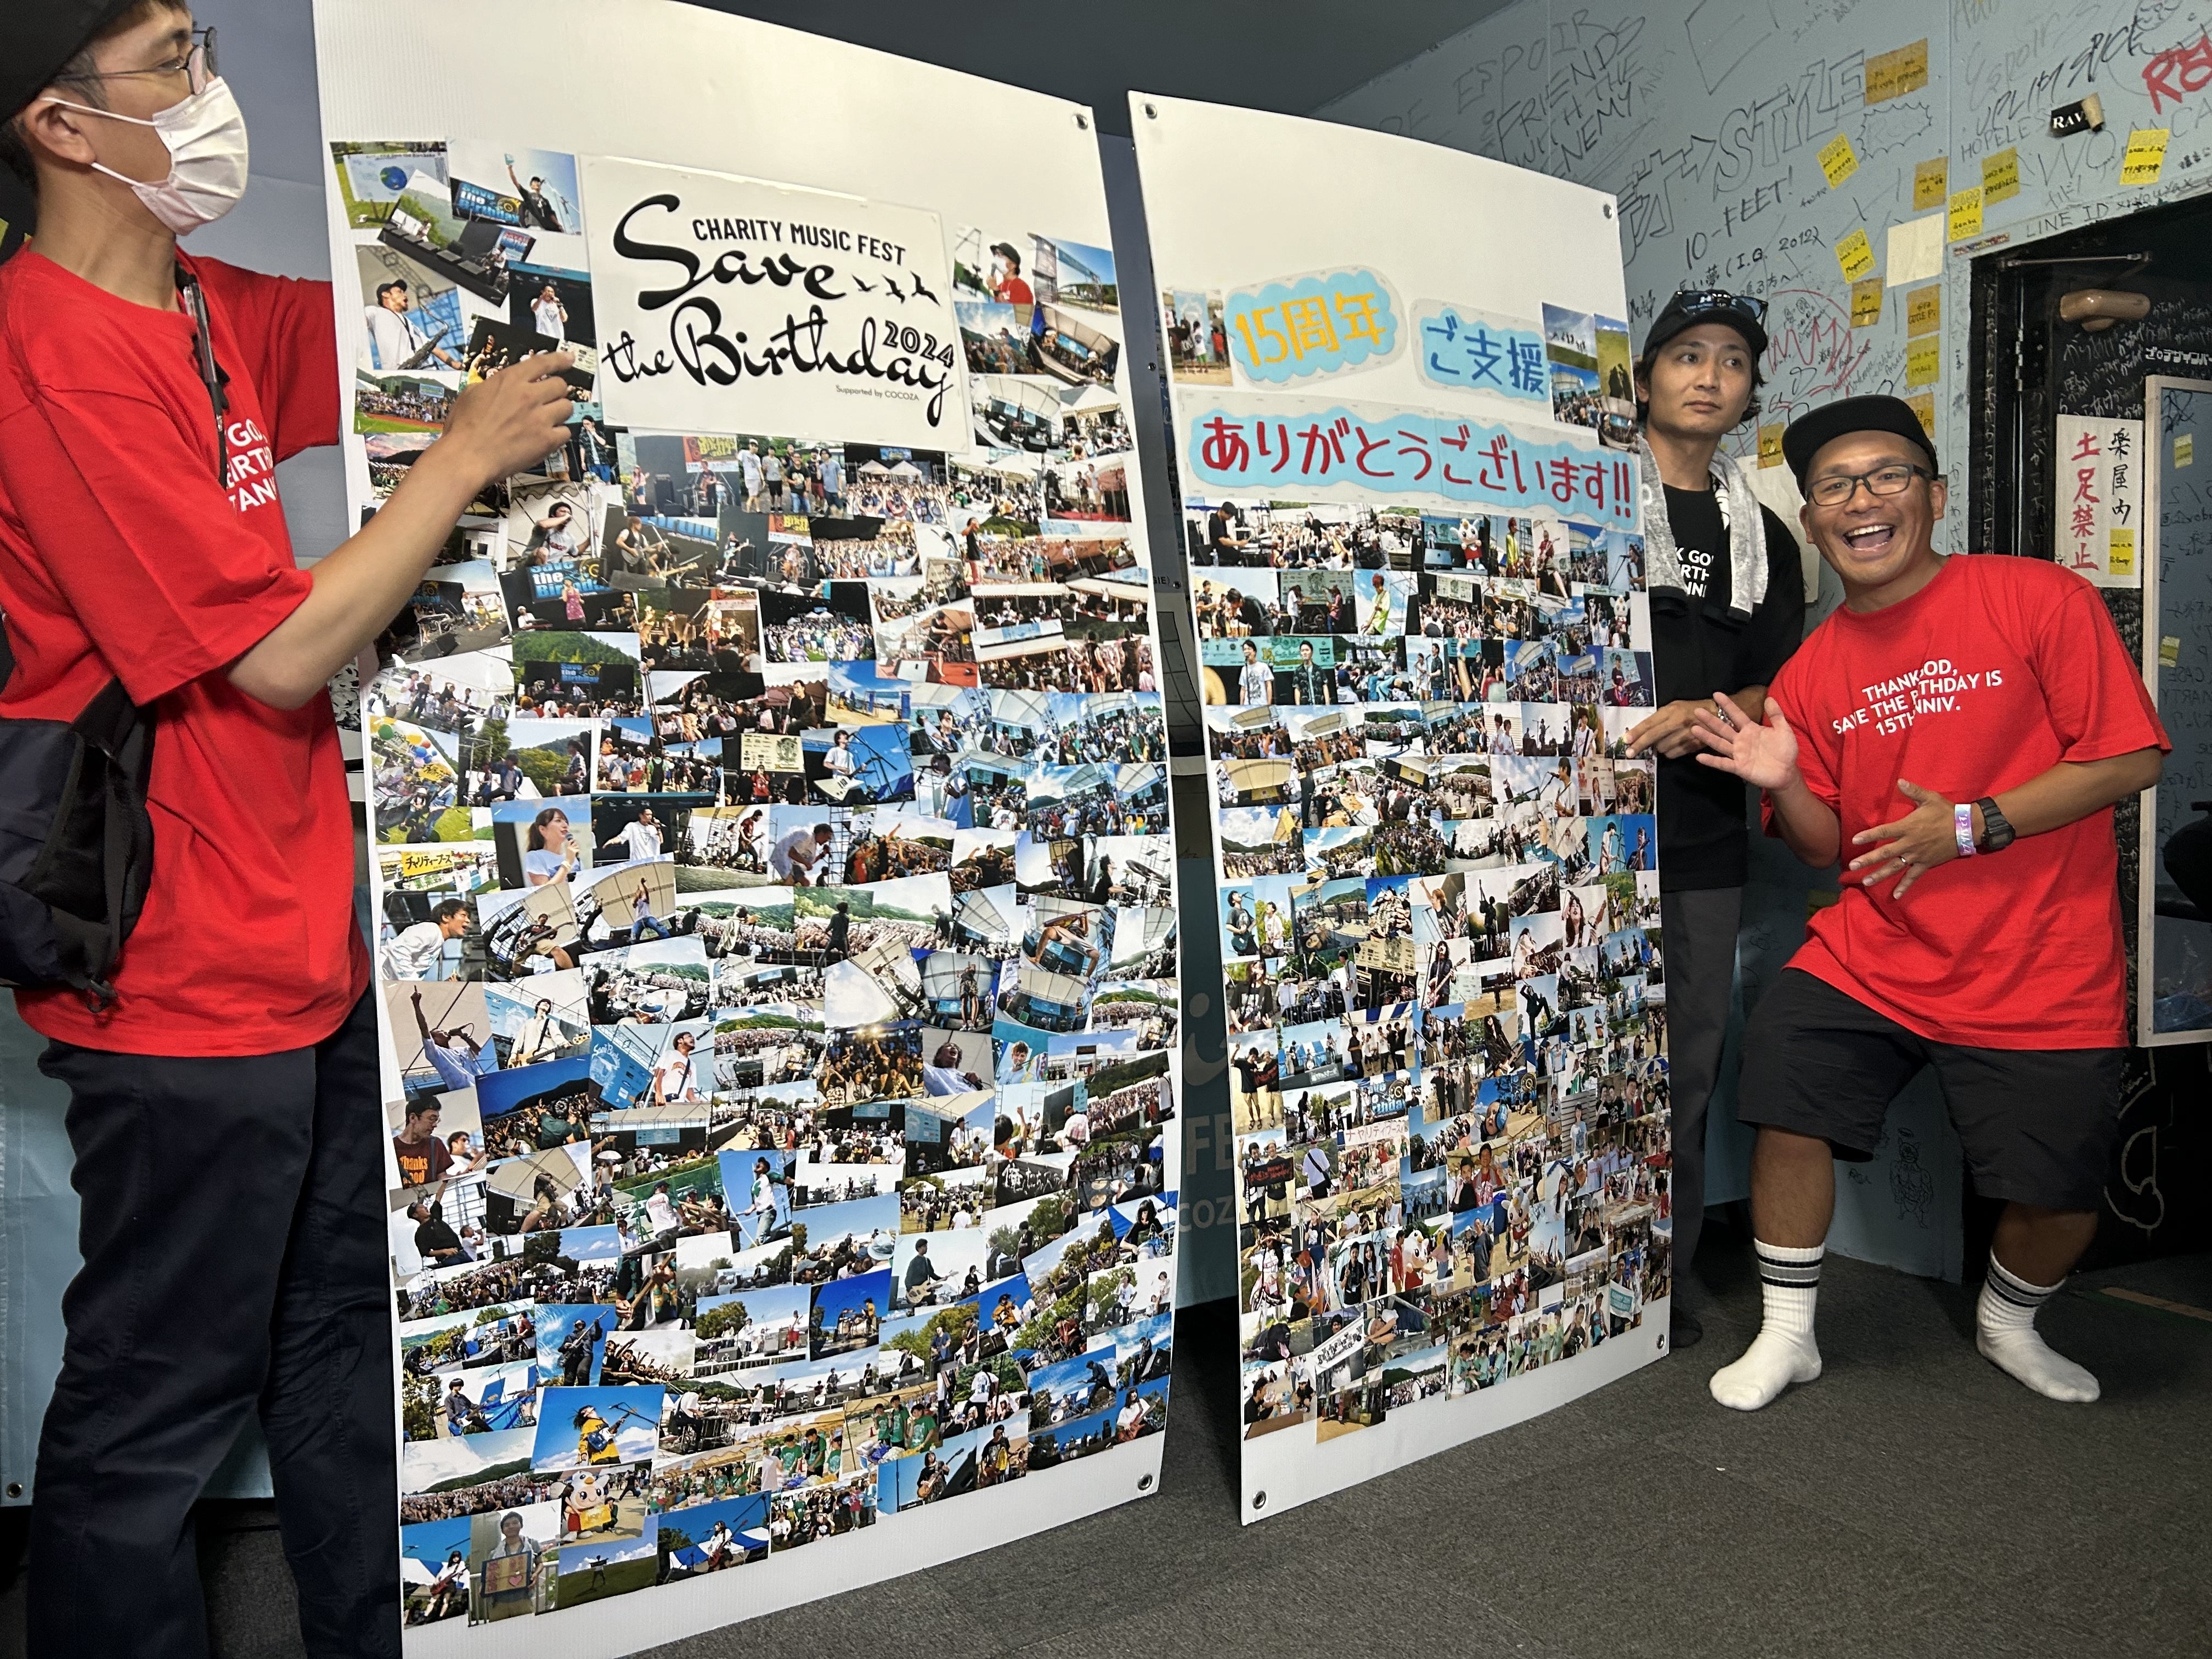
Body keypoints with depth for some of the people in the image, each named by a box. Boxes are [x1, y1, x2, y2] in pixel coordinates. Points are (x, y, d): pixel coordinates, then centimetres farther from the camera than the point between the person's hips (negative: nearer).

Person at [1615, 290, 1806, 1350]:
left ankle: (1665, 1289, 22)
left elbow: (1782, 688, 15)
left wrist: (1710, 717, -6)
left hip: (1704, 837, 4)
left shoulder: (1763, 536, 18)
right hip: (1585, 819, -4)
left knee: (1686, 1067, 9)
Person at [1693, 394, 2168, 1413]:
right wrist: (1784, 785, -13)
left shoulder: (2039, 600, -7)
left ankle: (2007, 1325, 35)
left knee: (2061, 1194, 0)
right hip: (1873, 955, 3)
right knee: (1788, 1102, -13)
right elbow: (1833, 847, 8)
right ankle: (1787, 1337, 10)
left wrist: (1969, 825, -17)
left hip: (2042, 975, -2)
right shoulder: (1812, 673, 4)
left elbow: (2132, 758, -11)